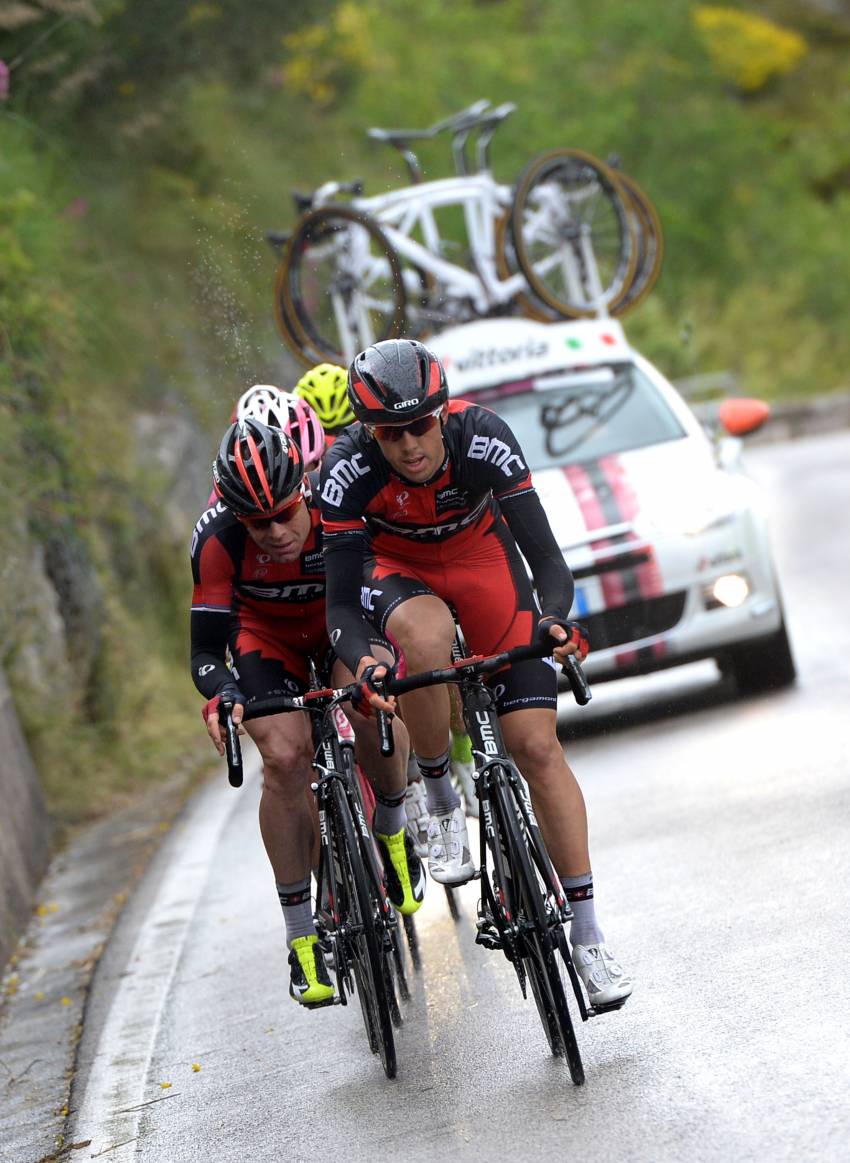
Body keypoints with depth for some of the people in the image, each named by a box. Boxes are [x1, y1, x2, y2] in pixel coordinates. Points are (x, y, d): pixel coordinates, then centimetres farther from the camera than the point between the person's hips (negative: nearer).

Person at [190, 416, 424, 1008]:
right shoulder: (218, 539, -32)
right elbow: (206, 646, -29)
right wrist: (219, 699, -51)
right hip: (266, 632, 0)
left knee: (368, 705, -30)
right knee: (286, 756, -22)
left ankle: (393, 832, 2)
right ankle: (302, 937, -9)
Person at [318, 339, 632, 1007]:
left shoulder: (483, 439, -33)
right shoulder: (349, 469, -32)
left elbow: (548, 559, -31)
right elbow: (340, 605, -29)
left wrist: (555, 619, -52)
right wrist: (362, 661, -50)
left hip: (481, 556, 1)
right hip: (394, 565, 0)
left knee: (537, 745, -10)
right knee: (426, 636, -38)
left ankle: (588, 937, -4)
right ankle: (441, 801, -13)